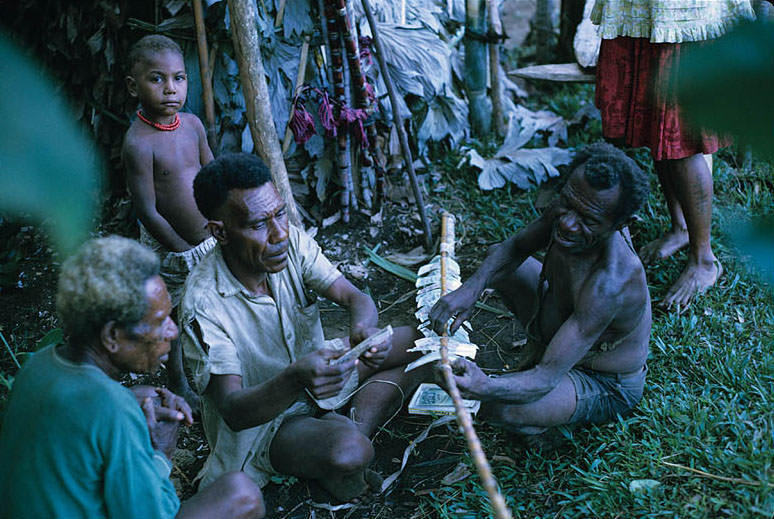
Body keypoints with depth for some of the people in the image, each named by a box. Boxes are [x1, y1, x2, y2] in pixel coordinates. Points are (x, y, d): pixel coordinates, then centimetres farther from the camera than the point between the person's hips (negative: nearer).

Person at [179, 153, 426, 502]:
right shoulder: (203, 304, -30)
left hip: (319, 366, 6)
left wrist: (363, 328, -39)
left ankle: (353, 426, -9)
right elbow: (233, 411, -32)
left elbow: (353, 297, -13)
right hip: (260, 420, -6)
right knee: (349, 454, -35)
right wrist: (295, 379, -52)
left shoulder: (291, 242, -14)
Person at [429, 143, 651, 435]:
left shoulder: (608, 284, -43)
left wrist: (486, 387, -62)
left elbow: (548, 378, -42)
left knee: (499, 407, -33)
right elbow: (515, 247, -2)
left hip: (605, 386, -7)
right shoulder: (569, 211, -21)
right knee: (497, 260, 12)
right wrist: (471, 287, -22)